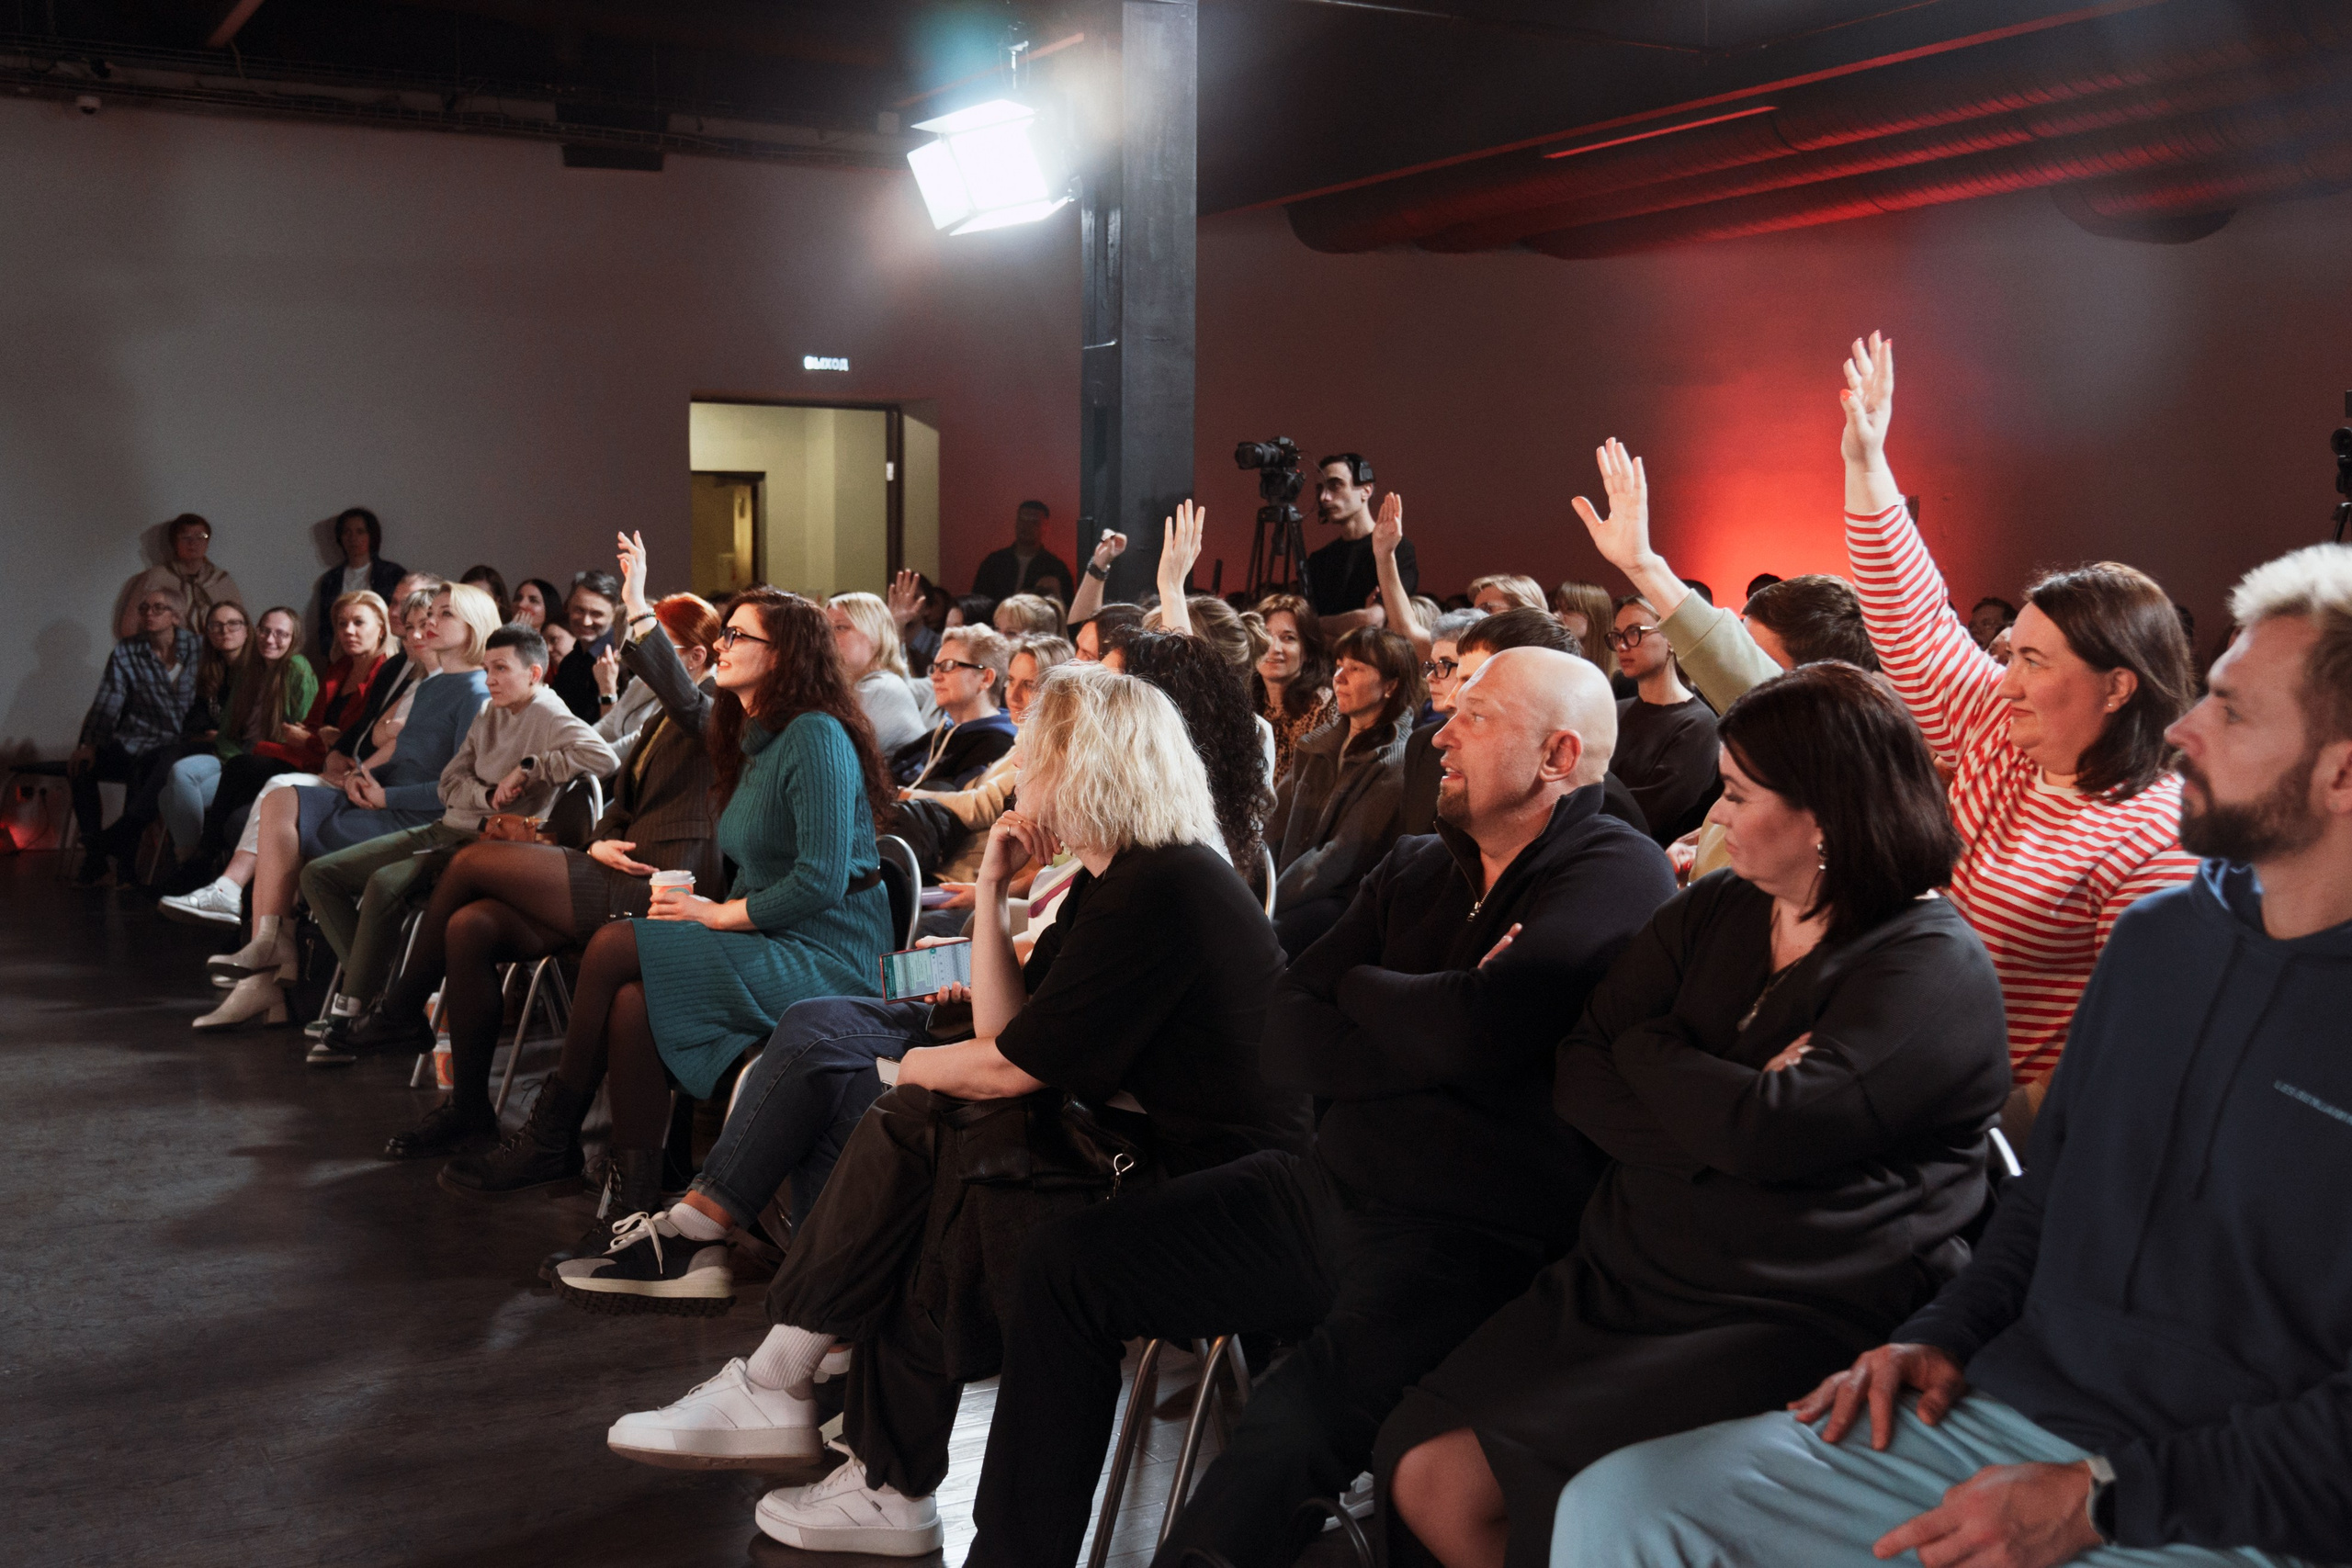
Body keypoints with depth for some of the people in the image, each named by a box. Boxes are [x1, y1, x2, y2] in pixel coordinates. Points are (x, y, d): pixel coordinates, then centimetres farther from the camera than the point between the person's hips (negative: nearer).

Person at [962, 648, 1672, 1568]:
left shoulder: (1619, 874, -9)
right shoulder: (1415, 871, 14)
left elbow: (1478, 1032, -25)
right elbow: (1279, 1041, 6)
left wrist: (1359, 988, -4)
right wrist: (1431, 1036, -10)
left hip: (1473, 1246, -8)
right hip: (1325, 1192, 8)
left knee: (1287, 1433, -34)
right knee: (1064, 1263, 7)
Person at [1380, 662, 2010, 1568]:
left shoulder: (1933, 969, -9)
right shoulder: (1710, 914, 12)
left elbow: (1769, 1131, -22)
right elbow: (1576, 1078, 5)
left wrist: (1649, 1047, -4)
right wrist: (1716, 1116, -12)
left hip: (1794, 1324, -6)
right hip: (1622, 1281, 7)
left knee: (1558, 1481, -27)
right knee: (1427, 1476, -10)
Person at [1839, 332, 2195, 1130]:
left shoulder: (2155, 838, -16)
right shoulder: (1997, 732, 6)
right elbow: (1917, 627, 11)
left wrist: (2014, 1111, -23)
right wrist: (1865, 462, 8)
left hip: (2011, 1119, -7)